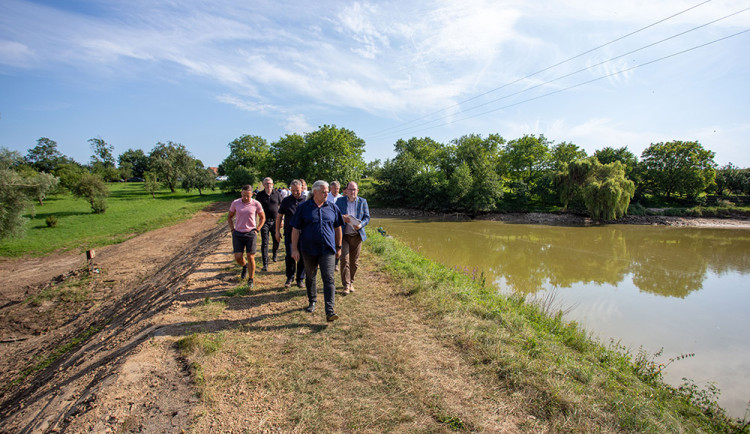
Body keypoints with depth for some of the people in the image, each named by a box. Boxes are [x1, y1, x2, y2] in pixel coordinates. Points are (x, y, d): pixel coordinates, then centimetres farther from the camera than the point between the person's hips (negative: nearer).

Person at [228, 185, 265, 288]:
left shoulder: (256, 204, -5)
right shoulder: (235, 203, 0)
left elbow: (262, 218, 8)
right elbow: (229, 217, 15)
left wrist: (256, 230, 0)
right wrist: (232, 229, 5)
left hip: (250, 233, -2)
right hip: (237, 233, 2)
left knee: (251, 257, -1)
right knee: (238, 257, -1)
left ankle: (251, 279, 15)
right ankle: (245, 266, 35)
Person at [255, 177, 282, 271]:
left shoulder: (277, 194, 1)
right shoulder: (259, 195, 1)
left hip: (275, 221, 1)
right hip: (264, 222, -1)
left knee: (276, 241, 11)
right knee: (264, 243, -4)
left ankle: (274, 255, 41)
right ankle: (265, 264, 0)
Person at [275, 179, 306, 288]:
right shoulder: (286, 200, 6)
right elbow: (279, 216, 11)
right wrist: (277, 231, 7)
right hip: (289, 233, 0)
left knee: (302, 257, 5)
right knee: (289, 256, -3)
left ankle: (300, 279, 18)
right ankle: (290, 277, 16)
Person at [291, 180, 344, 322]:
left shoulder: (332, 208, 4)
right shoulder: (303, 207, -2)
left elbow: (337, 228, 12)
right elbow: (296, 229, -1)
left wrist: (338, 247, 12)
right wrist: (294, 249, -5)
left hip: (327, 249, 0)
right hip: (308, 250, 0)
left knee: (329, 279, -9)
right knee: (310, 277, 16)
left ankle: (329, 311, -10)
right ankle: (312, 301, 38)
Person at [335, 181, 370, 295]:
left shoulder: (363, 201, 6)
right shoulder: (340, 201, 3)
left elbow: (367, 217, 4)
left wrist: (361, 225, -17)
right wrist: (342, 217, -19)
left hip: (357, 235, 2)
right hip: (344, 235, -2)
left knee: (354, 261, 8)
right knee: (344, 260, -8)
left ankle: (351, 282, 25)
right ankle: (346, 285, -2)